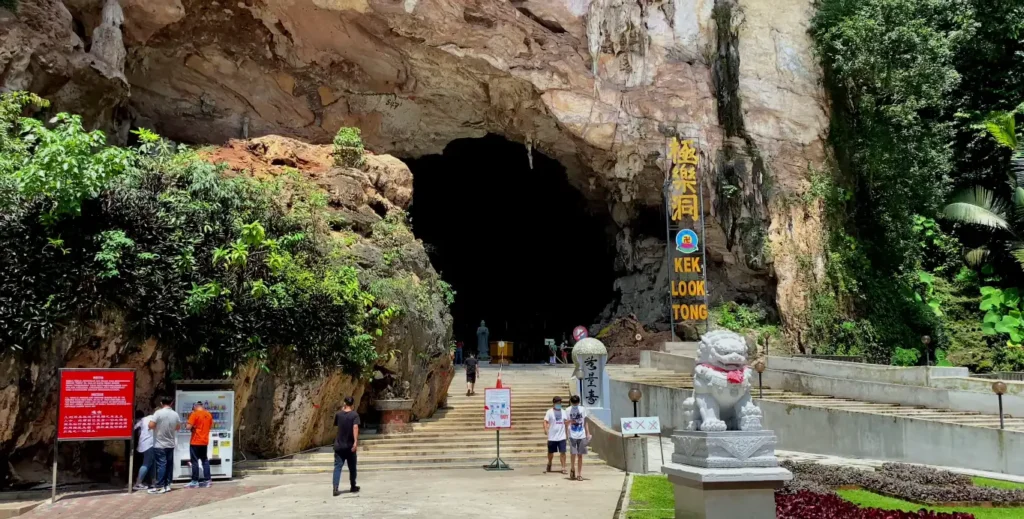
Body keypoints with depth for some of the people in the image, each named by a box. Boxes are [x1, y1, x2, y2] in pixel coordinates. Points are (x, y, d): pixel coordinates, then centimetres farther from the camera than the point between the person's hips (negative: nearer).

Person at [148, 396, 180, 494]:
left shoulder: (158, 413, -14)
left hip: (160, 445, -5)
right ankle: (167, 485, 14)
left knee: (161, 465, -5)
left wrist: (157, 425, 3)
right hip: (170, 444, 5)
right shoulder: (175, 414, 4)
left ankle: (159, 487, -5)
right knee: (169, 464, 10)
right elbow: (178, 427, 14)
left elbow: (151, 425, -17)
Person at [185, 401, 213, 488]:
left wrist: (186, 425, 3)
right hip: (205, 441, 6)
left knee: (194, 461, 0)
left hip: (195, 442, -6)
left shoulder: (194, 414, -13)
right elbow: (211, 425, 18)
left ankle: (195, 482, 2)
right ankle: (207, 480, 13)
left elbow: (188, 427, -18)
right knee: (205, 460, 12)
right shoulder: (209, 414, 7)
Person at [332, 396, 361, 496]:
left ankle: (335, 488, -15)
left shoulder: (339, 414, 1)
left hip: (339, 445, 2)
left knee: (338, 466, -1)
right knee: (352, 467, 14)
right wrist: (356, 441, -27)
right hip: (350, 445, -2)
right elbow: (355, 427, -22)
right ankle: (353, 486, 25)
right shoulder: (354, 414, -8)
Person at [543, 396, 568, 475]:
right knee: (551, 452, 13)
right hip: (552, 437, -2)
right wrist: (545, 429, -31)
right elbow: (545, 421, -16)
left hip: (562, 436, 2)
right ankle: (549, 464, 39)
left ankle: (563, 468, 0)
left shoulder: (564, 412, 6)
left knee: (563, 452, -6)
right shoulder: (549, 412, -6)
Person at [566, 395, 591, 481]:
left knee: (580, 455, 4)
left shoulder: (583, 409, 3)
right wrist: (570, 421, -18)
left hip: (582, 435, 1)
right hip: (572, 436, -1)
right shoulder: (568, 410, 0)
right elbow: (565, 423, 5)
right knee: (573, 454, -10)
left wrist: (588, 433, 2)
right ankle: (572, 469, 15)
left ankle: (579, 474, 11)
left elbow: (585, 422, 8)